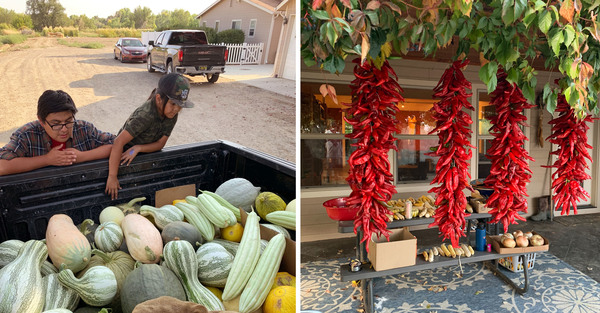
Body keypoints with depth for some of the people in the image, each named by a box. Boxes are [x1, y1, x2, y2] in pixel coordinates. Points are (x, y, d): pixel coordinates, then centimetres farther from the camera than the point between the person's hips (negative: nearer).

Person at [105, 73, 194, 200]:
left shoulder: (172, 115, -14)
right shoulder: (145, 115, -35)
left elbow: (160, 143, -12)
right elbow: (119, 142, -39)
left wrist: (138, 148, -31)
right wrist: (112, 177, -41)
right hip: (123, 155, -6)